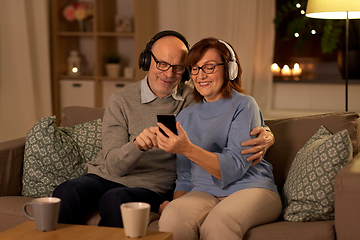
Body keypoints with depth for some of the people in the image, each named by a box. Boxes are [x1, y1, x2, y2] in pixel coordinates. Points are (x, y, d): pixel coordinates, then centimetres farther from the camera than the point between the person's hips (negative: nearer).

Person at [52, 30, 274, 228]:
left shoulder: (193, 99, 3)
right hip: (105, 177, 0)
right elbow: (113, 165, -10)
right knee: (68, 192, -32)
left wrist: (264, 134, -19)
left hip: (151, 187, 0)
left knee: (115, 199, -34)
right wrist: (137, 145, -33)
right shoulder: (121, 101, -1)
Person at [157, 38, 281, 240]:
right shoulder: (186, 116, 17)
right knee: (172, 217, -31)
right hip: (205, 194, 4)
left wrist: (187, 149, -24)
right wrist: (176, 201, -2)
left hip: (249, 188, -3)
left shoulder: (244, 106, 1)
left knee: (217, 222, -37)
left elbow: (235, 168, -12)